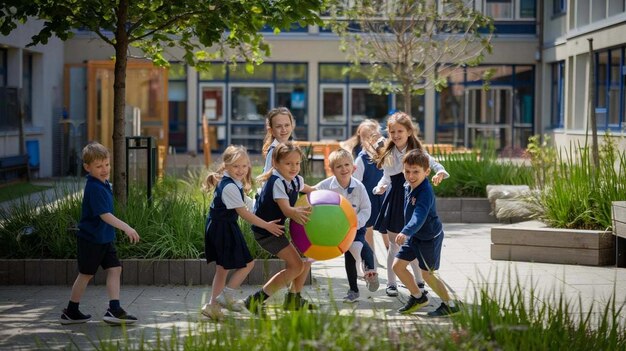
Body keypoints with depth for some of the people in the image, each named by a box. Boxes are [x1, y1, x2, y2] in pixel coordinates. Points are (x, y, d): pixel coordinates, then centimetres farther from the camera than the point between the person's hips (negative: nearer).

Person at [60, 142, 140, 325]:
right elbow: (104, 215, -31)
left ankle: (114, 309, -2)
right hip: (91, 239, -8)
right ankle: (71, 312, 19)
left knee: (115, 269, 0)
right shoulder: (94, 188, -23)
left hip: (105, 238, 8)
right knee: (86, 274, 5)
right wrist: (126, 228, -36)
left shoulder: (104, 183, 6)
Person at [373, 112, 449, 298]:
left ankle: (419, 282, 21)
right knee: (394, 245, 6)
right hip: (394, 199, 2)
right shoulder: (388, 154, 5)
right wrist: (380, 187, -10)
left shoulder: (417, 151, -4)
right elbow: (386, 176, 10)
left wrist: (440, 172, -39)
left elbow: (432, 163, -17)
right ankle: (391, 283, 14)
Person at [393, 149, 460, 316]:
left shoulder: (425, 192, -29)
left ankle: (450, 304, 16)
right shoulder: (409, 188, -2)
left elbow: (419, 216, -43)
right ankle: (418, 297, 25)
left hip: (430, 238, -8)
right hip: (414, 236, 8)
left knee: (427, 274, 0)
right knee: (397, 265, 7)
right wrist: (407, 234, 21)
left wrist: (405, 232, -56)